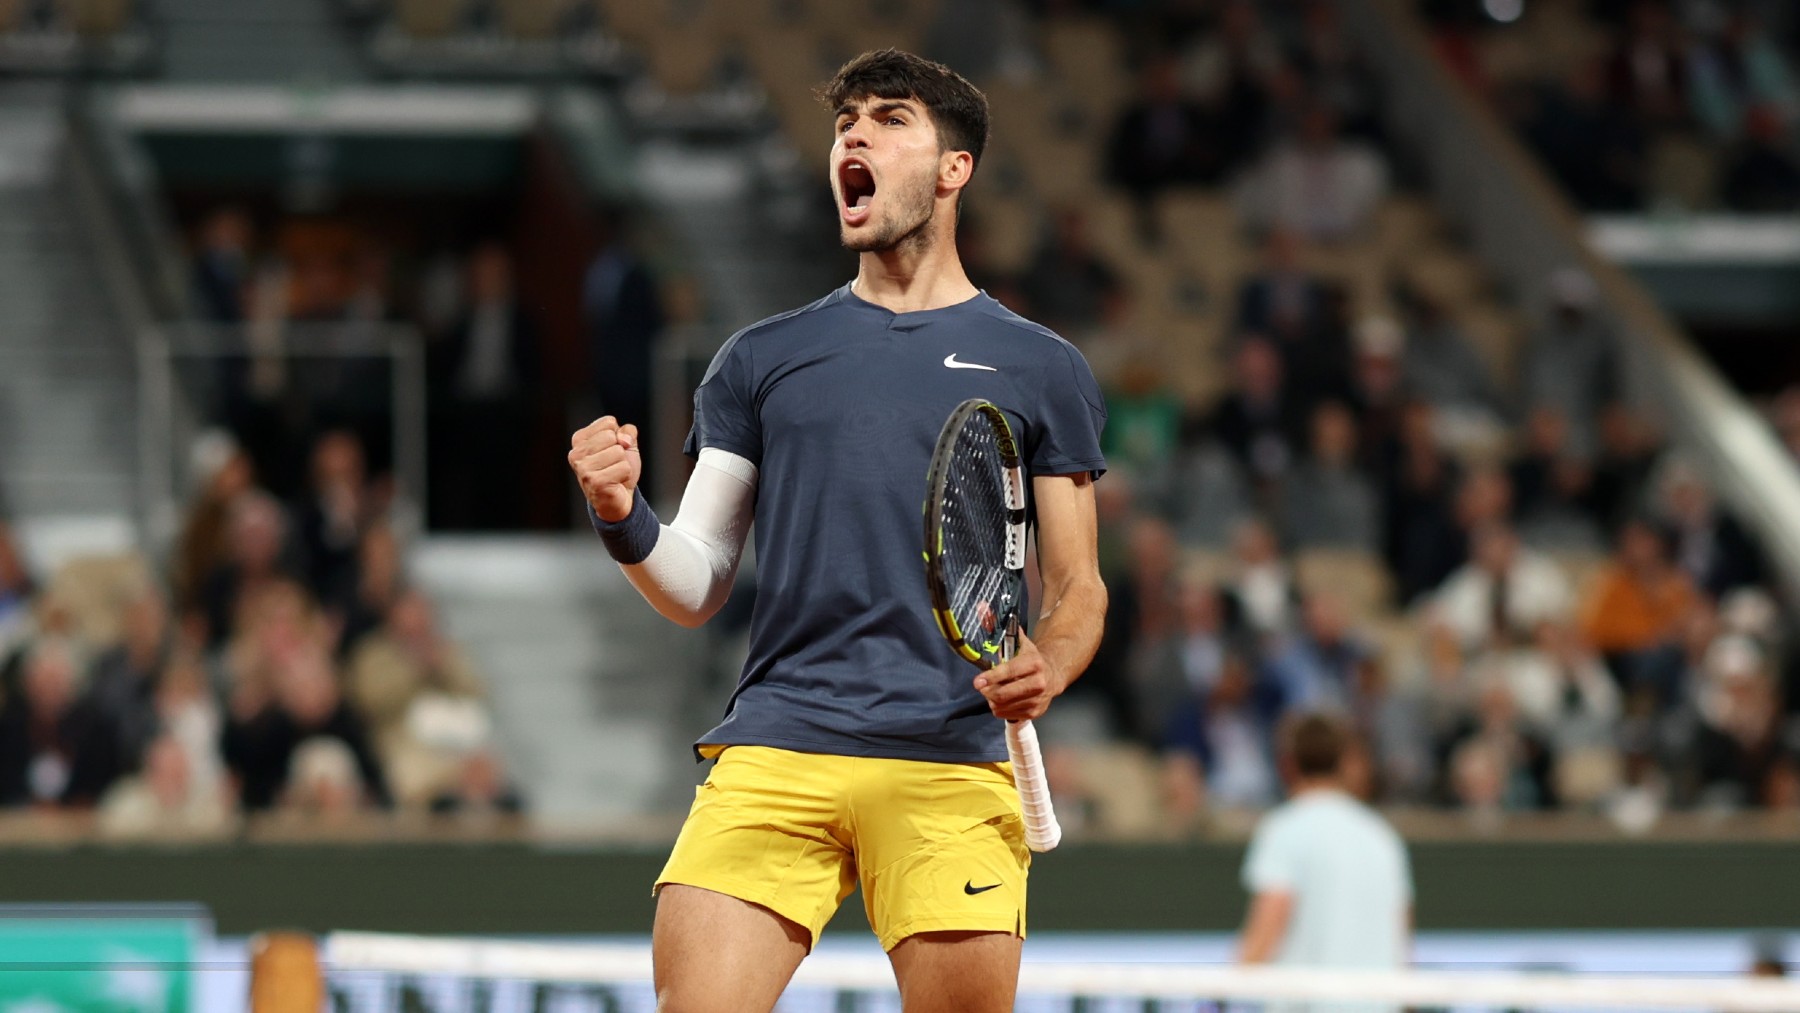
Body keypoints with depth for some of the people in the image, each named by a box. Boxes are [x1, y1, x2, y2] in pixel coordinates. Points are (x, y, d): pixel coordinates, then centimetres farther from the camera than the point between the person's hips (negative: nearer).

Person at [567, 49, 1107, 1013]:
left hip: (950, 770, -1)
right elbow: (695, 588, 15)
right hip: (772, 755, 1)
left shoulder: (1041, 368, 13)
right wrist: (622, 519, -7)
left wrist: (1048, 667, -9)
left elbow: (1078, 588, 13)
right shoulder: (761, 359, 17)